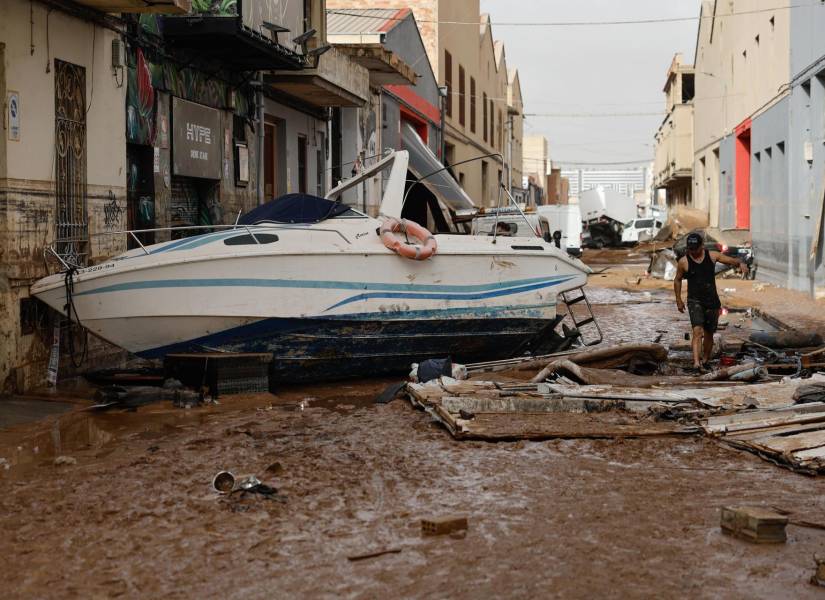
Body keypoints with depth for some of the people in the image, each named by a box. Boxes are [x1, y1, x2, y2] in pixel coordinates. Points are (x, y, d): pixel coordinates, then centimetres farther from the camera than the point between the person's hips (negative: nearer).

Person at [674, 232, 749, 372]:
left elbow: (731, 260, 1)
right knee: (698, 331, -21)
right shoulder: (684, 262, -3)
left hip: (712, 301, 3)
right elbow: (677, 280, 11)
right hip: (695, 301, -3)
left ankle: (705, 360, 31)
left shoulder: (712, 256, 1)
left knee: (709, 334, 12)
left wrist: (741, 263, -23)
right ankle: (696, 363, -30)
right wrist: (678, 300, 11)